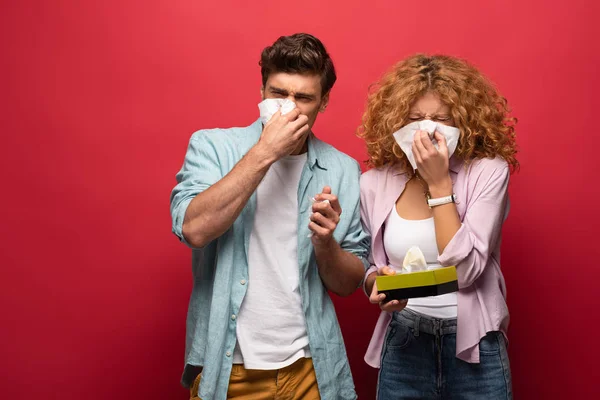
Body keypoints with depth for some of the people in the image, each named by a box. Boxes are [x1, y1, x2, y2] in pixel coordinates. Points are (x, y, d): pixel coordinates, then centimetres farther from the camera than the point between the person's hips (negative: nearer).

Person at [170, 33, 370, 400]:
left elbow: (350, 283, 2)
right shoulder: (212, 146, -5)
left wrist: (325, 243, -18)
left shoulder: (343, 170, -1)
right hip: (226, 369, -1)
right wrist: (264, 152, -21)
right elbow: (194, 229, -22)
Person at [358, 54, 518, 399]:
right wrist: (377, 283, -14)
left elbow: (465, 271, -19)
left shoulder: (489, 171, -11)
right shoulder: (375, 183, -3)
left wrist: (439, 182, -19)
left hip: (473, 344, -2)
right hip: (402, 343, 2)